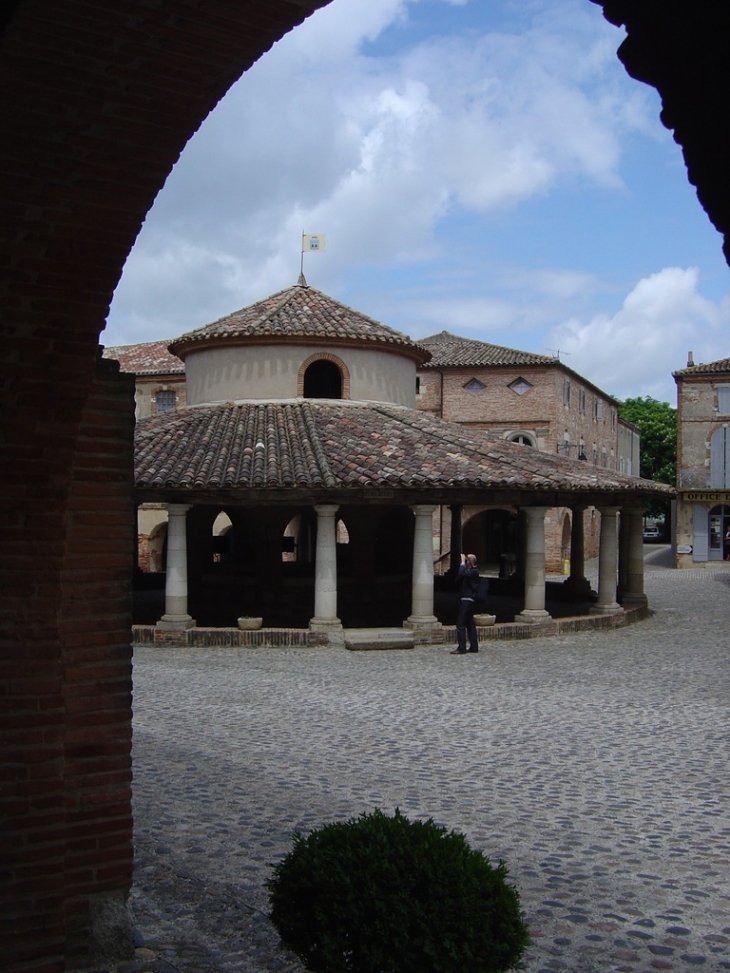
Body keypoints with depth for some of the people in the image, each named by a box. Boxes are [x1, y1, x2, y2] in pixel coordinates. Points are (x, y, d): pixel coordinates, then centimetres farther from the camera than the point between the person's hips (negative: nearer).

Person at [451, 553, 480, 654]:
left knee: (460, 624, -11)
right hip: (466, 600, 10)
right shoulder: (470, 571, 18)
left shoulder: (474, 572, -12)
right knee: (470, 624, 12)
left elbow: (462, 574, -31)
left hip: (467, 600, -10)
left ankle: (461, 648, -12)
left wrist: (462, 562, -18)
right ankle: (474, 647, 16)